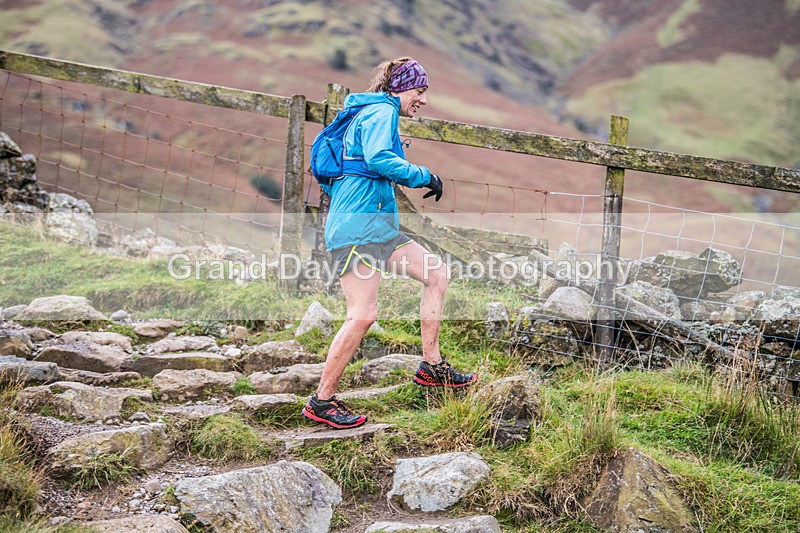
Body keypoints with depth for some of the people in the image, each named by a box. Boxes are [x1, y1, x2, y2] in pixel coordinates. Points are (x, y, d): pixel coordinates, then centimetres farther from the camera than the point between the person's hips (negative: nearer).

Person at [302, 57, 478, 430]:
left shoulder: (376, 114, 25)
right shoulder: (380, 113, -6)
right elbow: (378, 159, -23)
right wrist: (422, 176, -14)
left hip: (378, 226, 11)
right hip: (357, 225, -11)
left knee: (437, 273, 10)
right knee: (363, 314, -14)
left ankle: (431, 367, 14)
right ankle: (321, 401, -5)